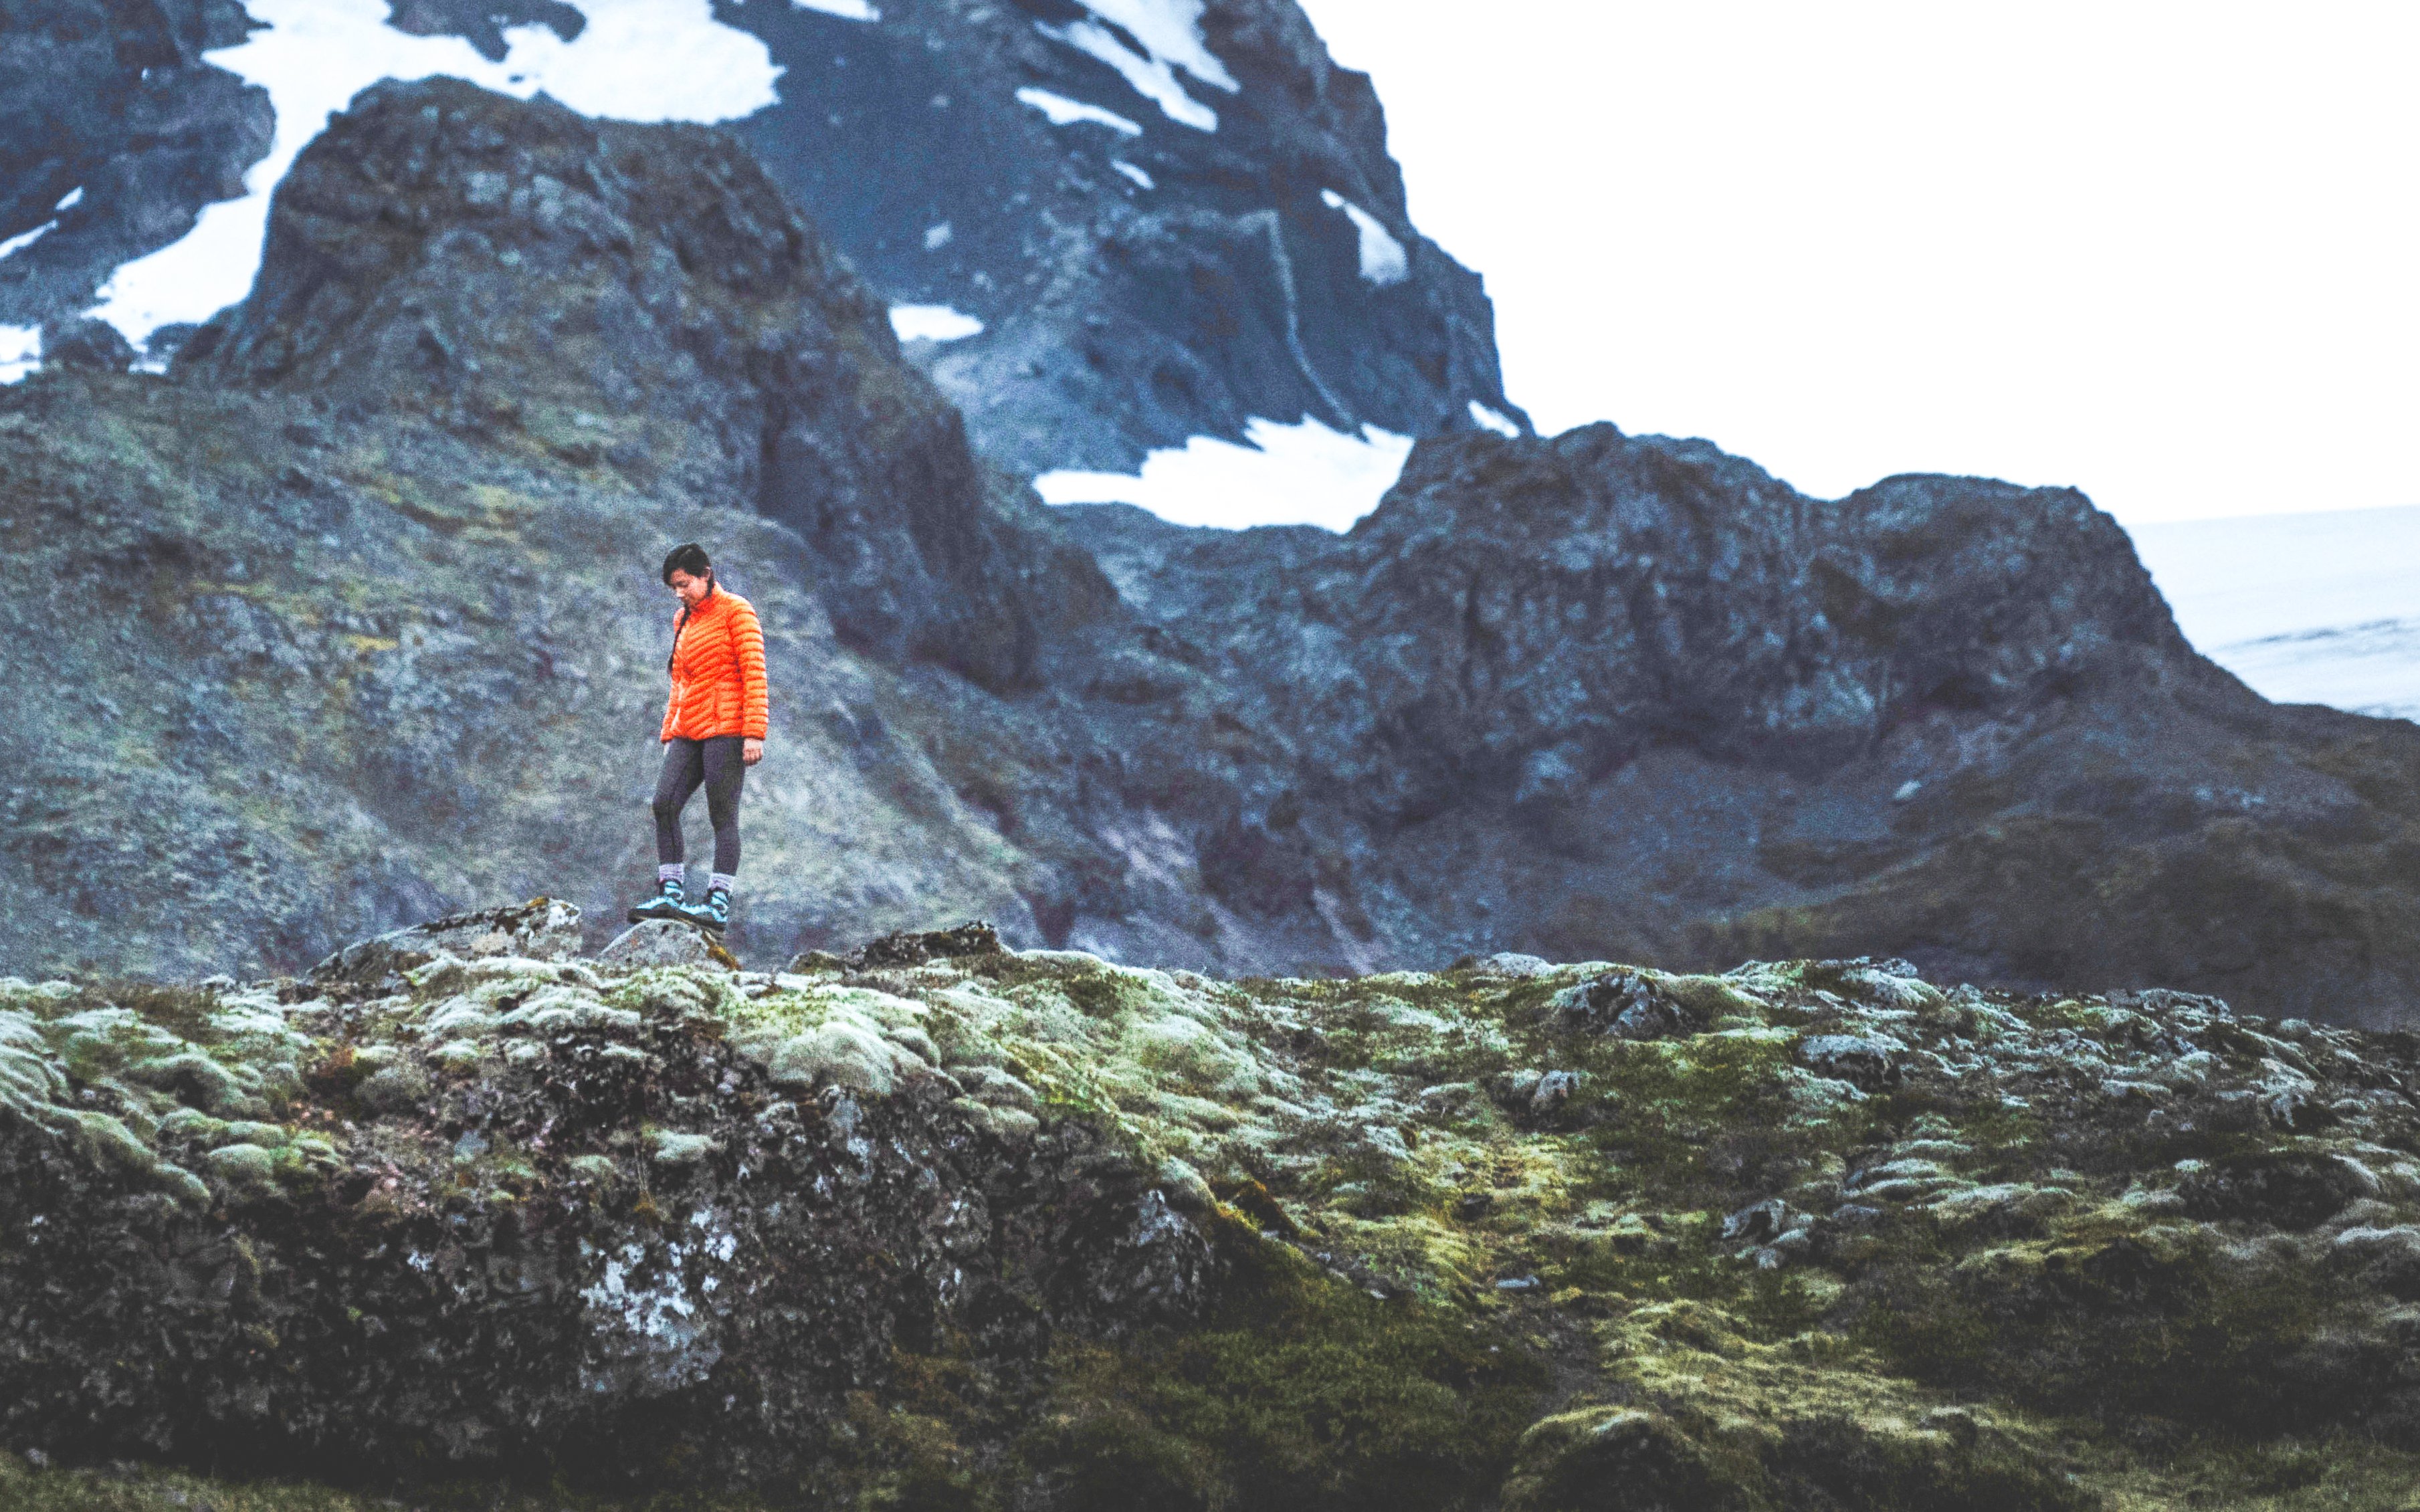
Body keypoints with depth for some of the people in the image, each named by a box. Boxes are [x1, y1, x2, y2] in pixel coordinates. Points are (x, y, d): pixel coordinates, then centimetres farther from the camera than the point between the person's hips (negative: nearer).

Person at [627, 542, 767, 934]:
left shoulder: (736, 611, -2)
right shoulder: (684, 620, 20)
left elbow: (754, 673, -9)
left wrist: (754, 733, -17)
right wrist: (669, 733, 18)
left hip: (725, 728, -7)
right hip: (689, 732, 7)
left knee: (723, 815, -7)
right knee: (664, 804, -6)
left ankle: (718, 904, -8)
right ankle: (671, 893, -3)